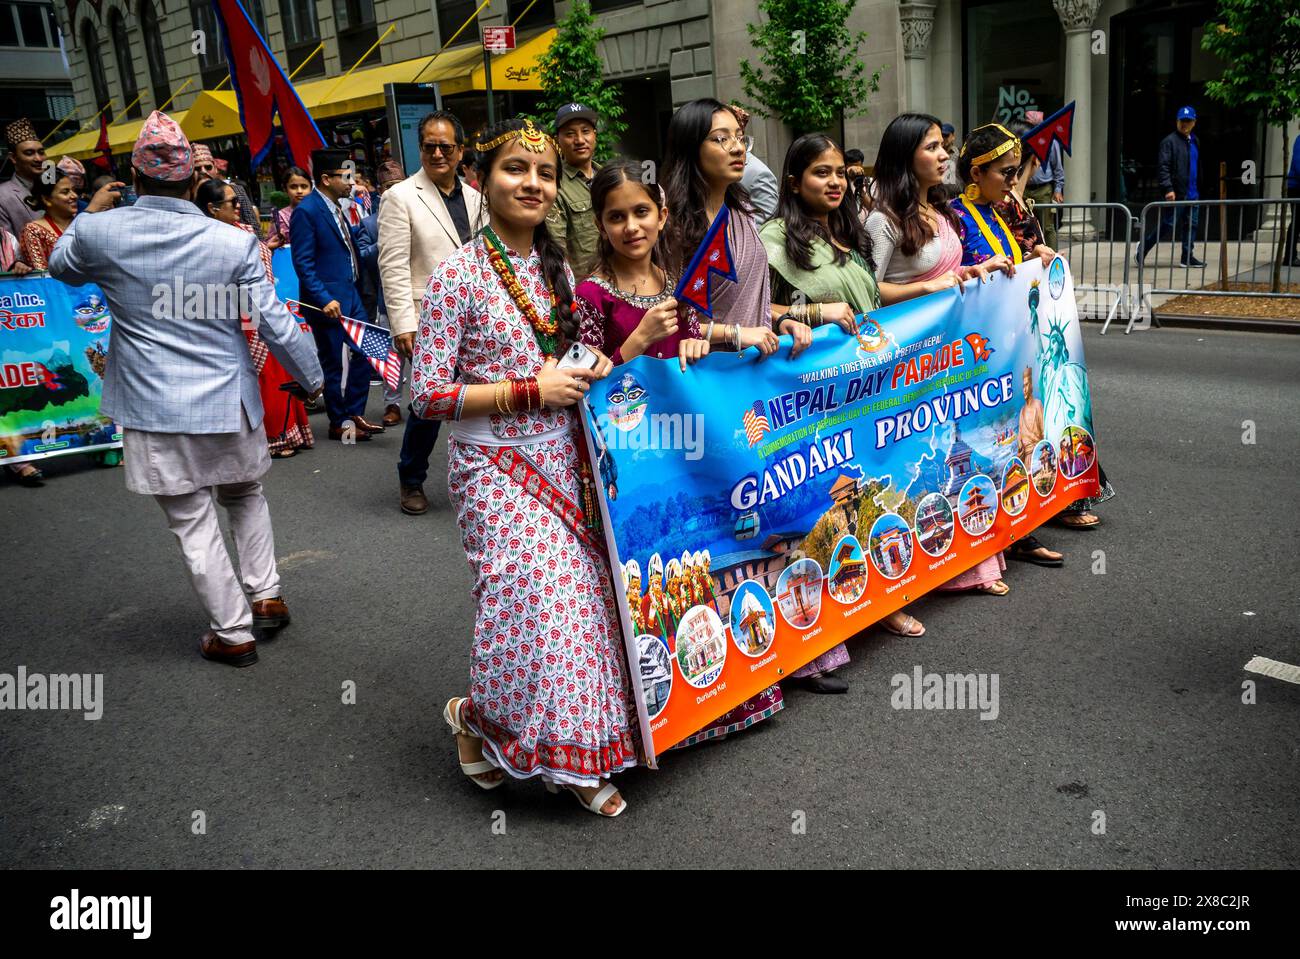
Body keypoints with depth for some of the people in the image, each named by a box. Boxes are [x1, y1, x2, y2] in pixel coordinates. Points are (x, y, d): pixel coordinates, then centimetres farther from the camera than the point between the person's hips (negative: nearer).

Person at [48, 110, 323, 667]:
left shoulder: (99, 232, -8)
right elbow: (275, 324, -6)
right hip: (227, 403, 1)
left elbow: (60, 266, 16)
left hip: (154, 410, -1)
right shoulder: (234, 243, -10)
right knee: (245, 496, 26)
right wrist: (311, 376, 9)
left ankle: (233, 633, 17)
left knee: (193, 523, 9)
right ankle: (266, 596, 27)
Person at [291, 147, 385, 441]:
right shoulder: (306, 211, -15)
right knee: (334, 363, 3)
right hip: (328, 301, -9)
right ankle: (339, 423, 16)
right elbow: (303, 264, -19)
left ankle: (355, 413, 24)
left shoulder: (336, 207, 10)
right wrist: (324, 299, -24)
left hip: (351, 294, 9)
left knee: (364, 353, 11)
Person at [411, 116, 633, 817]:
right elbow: (428, 395, -12)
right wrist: (528, 392, -16)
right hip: (496, 469, -6)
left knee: (580, 595, 4)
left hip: (563, 461, 6)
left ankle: (573, 760, 21)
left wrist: (593, 369, 0)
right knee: (541, 600, -12)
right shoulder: (458, 275, -10)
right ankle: (475, 715, 19)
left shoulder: (555, 268, 10)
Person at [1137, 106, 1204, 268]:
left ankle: (1188, 257, 13)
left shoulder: (1195, 141, 17)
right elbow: (1163, 167, -16)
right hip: (1176, 193, -8)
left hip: (1193, 193, 8)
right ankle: (1143, 248, 10)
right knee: (1168, 225, -5)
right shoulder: (1169, 141, -9)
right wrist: (1168, 188, -25)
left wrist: (1198, 188, 21)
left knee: (1192, 224, 7)